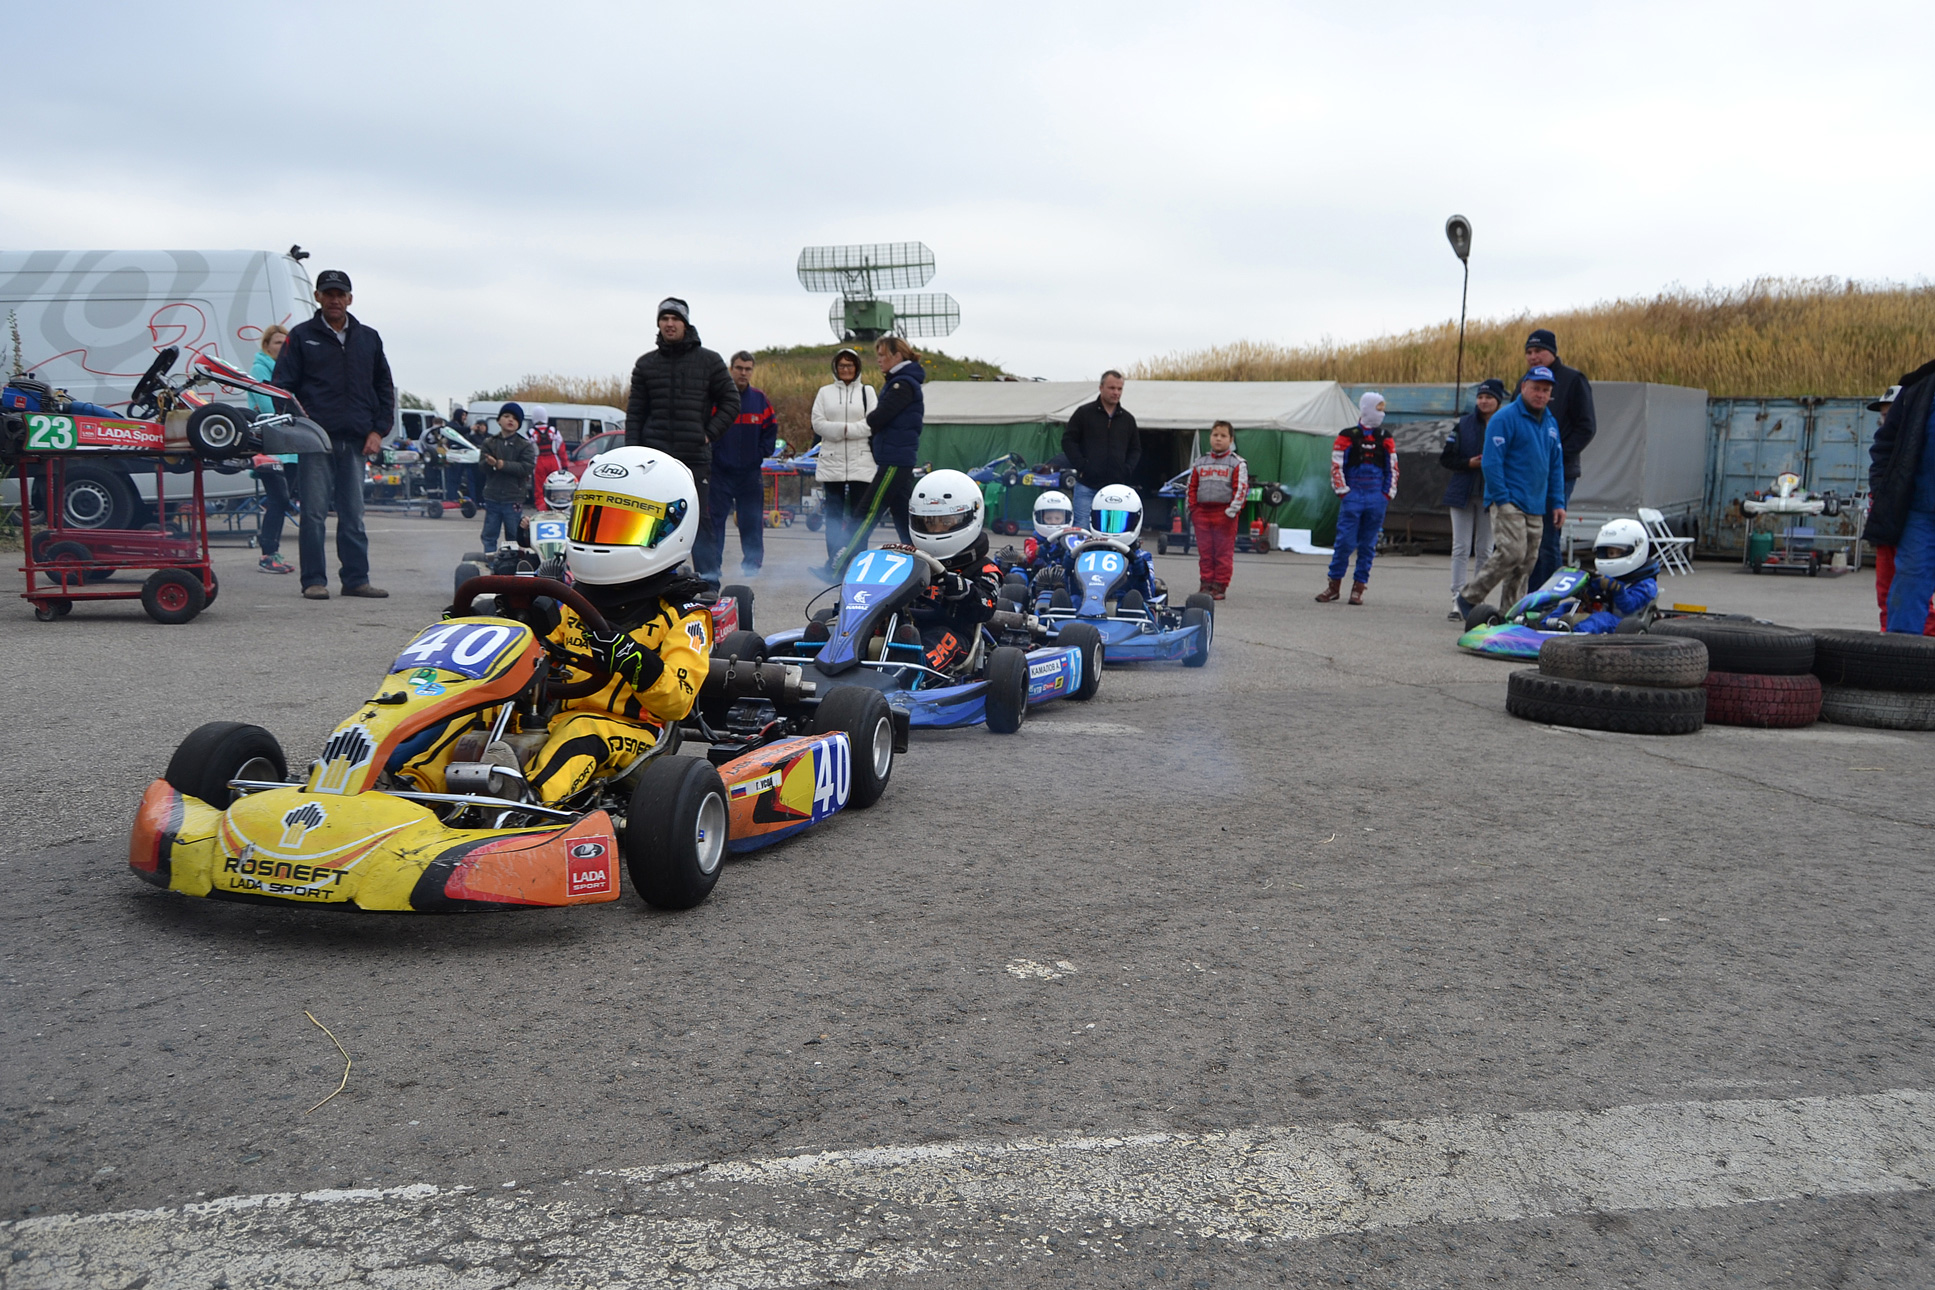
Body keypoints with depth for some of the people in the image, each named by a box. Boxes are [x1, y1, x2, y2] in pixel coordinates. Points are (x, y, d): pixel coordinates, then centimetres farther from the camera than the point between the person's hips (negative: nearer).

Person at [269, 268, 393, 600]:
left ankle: (356, 579, 10)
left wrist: (378, 430, 8)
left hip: (356, 441, 3)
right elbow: (282, 385, 3)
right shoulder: (302, 336, 6)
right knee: (314, 514, -3)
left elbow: (385, 387, 18)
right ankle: (314, 581, 2)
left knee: (353, 516, 6)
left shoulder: (369, 339, 15)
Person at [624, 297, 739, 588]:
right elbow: (635, 412, 11)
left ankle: (709, 582, 6)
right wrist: (632, 453, 2)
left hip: (696, 455, -2)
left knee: (700, 520, 0)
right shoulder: (646, 364, 11)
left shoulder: (708, 361, 6)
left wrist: (710, 434, -2)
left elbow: (731, 401, 8)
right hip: (655, 456, 2)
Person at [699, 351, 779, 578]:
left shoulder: (760, 399, 5)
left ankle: (751, 564, 20)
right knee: (712, 519, -4)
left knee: (752, 520, 9)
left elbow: (770, 429, 13)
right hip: (719, 471, -3)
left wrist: (761, 454, 4)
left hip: (750, 472, 3)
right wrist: (709, 454, -6)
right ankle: (709, 566, 0)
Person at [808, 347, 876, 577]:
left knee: (858, 515, -1)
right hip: (832, 461, 1)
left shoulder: (867, 391, 10)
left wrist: (845, 429, -13)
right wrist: (843, 429, -14)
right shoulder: (825, 392, 13)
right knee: (833, 514, -2)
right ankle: (834, 563, -3)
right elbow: (818, 423, 2)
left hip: (860, 462, -1)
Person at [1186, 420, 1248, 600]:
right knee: (1205, 551, 6)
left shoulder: (1237, 463, 3)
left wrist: (1233, 510, -13)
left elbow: (1241, 488, -4)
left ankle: (1220, 586, 4)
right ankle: (1206, 583, 14)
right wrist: (1192, 509, 7)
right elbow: (1192, 486, 16)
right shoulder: (1201, 462, 15)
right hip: (1202, 511, 4)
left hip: (1224, 513, -4)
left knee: (1224, 552, -1)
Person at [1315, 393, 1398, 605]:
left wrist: (1387, 495, 5)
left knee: (1368, 544, 4)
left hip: (1376, 500, 3)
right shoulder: (1346, 437, 0)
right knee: (1345, 542, -5)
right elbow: (1336, 467, -2)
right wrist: (1344, 492, -7)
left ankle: (1359, 588, 10)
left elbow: (1392, 469, 14)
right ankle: (1334, 585, 6)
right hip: (1352, 498, -3)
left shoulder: (1386, 441, 10)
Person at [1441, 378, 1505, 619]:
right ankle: (1456, 601, -2)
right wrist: (1470, 463, -12)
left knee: (1484, 550, 6)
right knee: (1461, 548, -1)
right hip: (1463, 493, 1)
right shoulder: (1463, 425, 2)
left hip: (1491, 496, -1)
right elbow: (1446, 458, 2)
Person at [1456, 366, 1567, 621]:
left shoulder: (1551, 423, 17)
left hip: (1536, 506, 8)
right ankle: (1468, 598, -6)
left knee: (1526, 562, 5)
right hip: (1509, 501, -7)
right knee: (1511, 553, -18)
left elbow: (1556, 466, 21)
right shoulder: (1505, 418, -7)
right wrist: (1502, 499, -17)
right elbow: (1491, 462, -12)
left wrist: (1558, 503, 12)